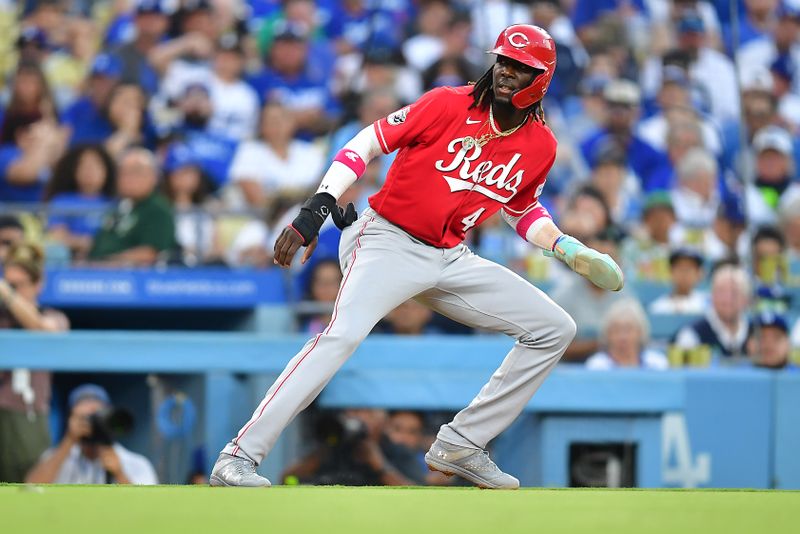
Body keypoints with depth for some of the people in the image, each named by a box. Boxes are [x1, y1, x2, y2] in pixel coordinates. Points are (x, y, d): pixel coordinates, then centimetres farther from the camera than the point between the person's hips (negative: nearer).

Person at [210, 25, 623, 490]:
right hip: (388, 241, -6)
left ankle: (460, 446, 7)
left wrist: (568, 249, 7)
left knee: (555, 330, 4)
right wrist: (315, 211, -18)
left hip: (452, 259, 6)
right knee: (345, 333, -31)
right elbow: (368, 143, -8)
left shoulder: (541, 146, 4)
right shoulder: (449, 104, -11)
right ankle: (239, 458, -32)